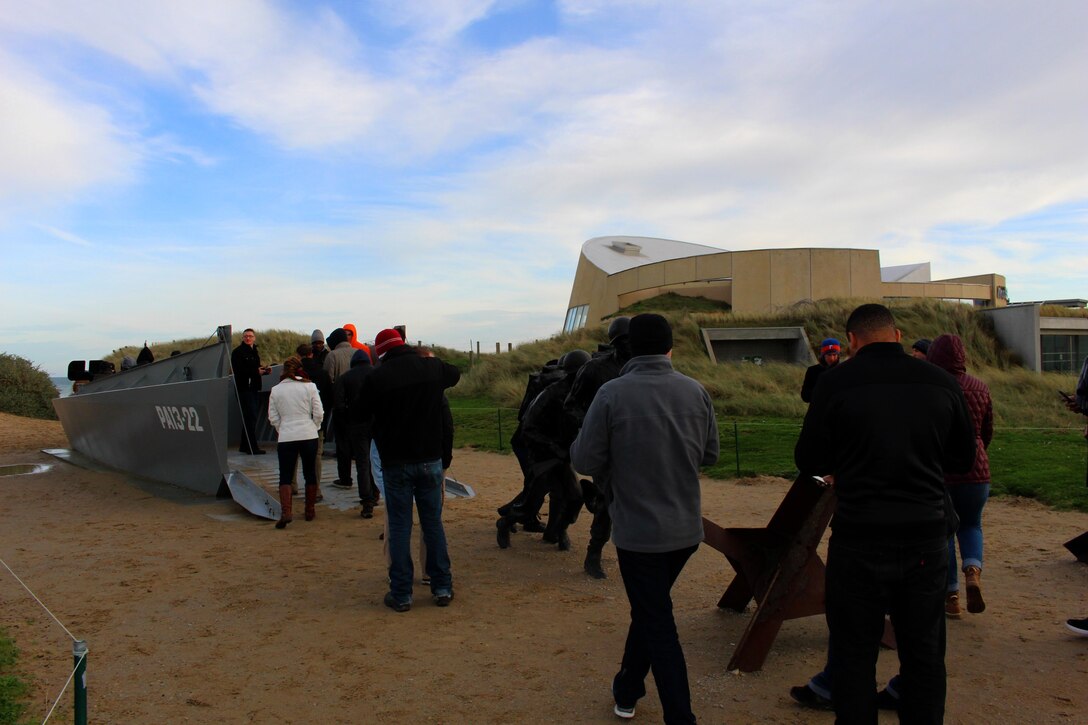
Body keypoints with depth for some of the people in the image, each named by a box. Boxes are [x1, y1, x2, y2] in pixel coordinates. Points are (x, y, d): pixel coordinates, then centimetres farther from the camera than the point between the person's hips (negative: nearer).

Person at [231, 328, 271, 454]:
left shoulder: (255, 352, 18)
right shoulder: (237, 352, -7)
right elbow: (238, 370, -18)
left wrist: (264, 370, 5)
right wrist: (256, 371, -23)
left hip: (254, 388, 8)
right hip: (244, 388, -8)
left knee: (249, 417, 12)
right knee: (251, 417, -11)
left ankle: (245, 446, 20)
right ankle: (252, 447, -8)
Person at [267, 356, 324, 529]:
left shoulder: (276, 390, 1)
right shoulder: (309, 387, -3)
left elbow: (273, 417, 5)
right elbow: (318, 413, -3)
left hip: (286, 438, 0)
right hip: (309, 435, 0)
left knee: (285, 476, 3)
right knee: (310, 474, 13)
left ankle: (285, 512, -14)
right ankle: (309, 511, 21)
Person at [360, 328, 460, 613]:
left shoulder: (377, 378, -11)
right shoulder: (433, 367, 0)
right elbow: (455, 374, 22)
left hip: (395, 463, -3)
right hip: (430, 459, 3)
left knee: (399, 527, 5)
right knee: (433, 523, 12)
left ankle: (401, 594, 10)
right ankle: (442, 587, 17)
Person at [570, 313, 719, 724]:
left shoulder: (612, 394, -16)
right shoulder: (695, 391, -4)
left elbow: (585, 461, -12)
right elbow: (710, 454, 6)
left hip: (638, 531, -5)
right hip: (686, 528, 5)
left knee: (659, 627, 7)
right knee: (650, 610, 24)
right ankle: (627, 690, 40)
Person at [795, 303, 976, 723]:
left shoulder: (836, 381, -10)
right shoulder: (941, 381, -1)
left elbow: (808, 459, -2)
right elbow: (963, 459, 10)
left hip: (859, 541, -3)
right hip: (926, 537, 3)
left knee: (854, 657, 11)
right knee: (924, 657, 17)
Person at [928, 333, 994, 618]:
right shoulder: (980, 387, 3)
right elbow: (987, 432, 11)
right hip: (975, 470, 3)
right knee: (970, 524, 21)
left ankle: (951, 596, 10)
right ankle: (973, 571, -5)